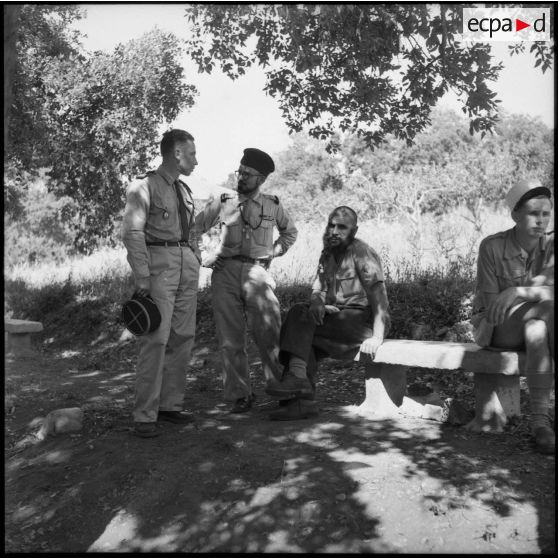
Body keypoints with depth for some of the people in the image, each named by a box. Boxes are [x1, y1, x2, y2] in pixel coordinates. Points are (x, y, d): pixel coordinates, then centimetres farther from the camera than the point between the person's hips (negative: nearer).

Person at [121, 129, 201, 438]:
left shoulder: (185, 190, 17)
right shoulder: (143, 187, -4)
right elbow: (132, 233, -11)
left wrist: (197, 258, 10)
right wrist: (142, 278, -18)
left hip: (187, 264, 7)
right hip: (159, 263, -7)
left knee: (183, 336, 7)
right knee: (156, 339, -10)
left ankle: (171, 404, 17)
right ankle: (144, 415, -2)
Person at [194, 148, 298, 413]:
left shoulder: (273, 205, 11)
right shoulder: (222, 203, 8)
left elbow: (290, 232, 28)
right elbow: (193, 229, 15)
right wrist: (202, 259, 4)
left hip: (258, 272, 0)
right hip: (225, 272, 1)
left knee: (270, 333, -9)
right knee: (230, 338, 1)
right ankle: (239, 395, 10)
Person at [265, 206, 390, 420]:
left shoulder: (361, 252, -9)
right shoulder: (327, 254, 15)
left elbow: (379, 296, -16)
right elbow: (318, 290, 11)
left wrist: (377, 337, -25)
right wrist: (317, 303, -15)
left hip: (362, 320, -7)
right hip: (336, 319, 7)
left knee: (299, 315, -22)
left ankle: (297, 377, -25)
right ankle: (302, 401, -20)